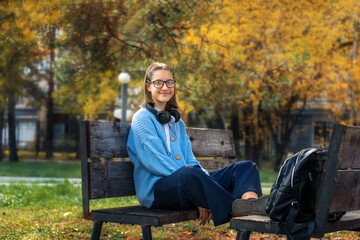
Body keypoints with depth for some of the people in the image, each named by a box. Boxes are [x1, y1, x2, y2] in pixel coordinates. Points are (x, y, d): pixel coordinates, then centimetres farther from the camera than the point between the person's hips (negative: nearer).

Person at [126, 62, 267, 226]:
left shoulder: (176, 121, 26)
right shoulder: (142, 119, 1)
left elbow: (190, 159, 18)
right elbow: (156, 162, -12)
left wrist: (206, 177, -6)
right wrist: (199, 200, -19)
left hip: (189, 184, 8)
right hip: (156, 191, -7)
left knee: (246, 166, -10)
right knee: (188, 172, -42)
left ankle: (250, 202, -45)